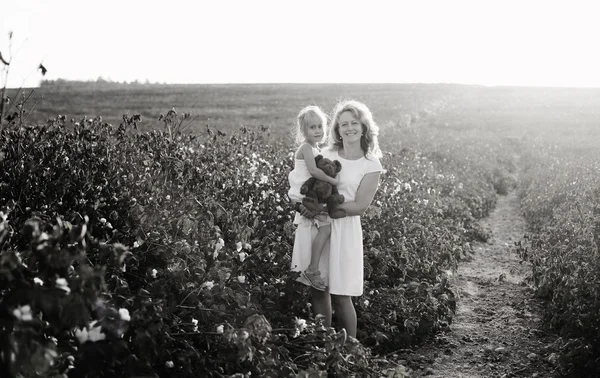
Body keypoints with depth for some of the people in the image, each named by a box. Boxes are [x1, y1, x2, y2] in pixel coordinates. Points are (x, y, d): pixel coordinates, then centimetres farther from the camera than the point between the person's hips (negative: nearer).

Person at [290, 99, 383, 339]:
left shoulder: (371, 164, -3)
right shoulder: (327, 154, 8)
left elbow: (360, 206, -9)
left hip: (343, 230, -4)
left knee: (340, 296, -1)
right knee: (317, 290, 8)